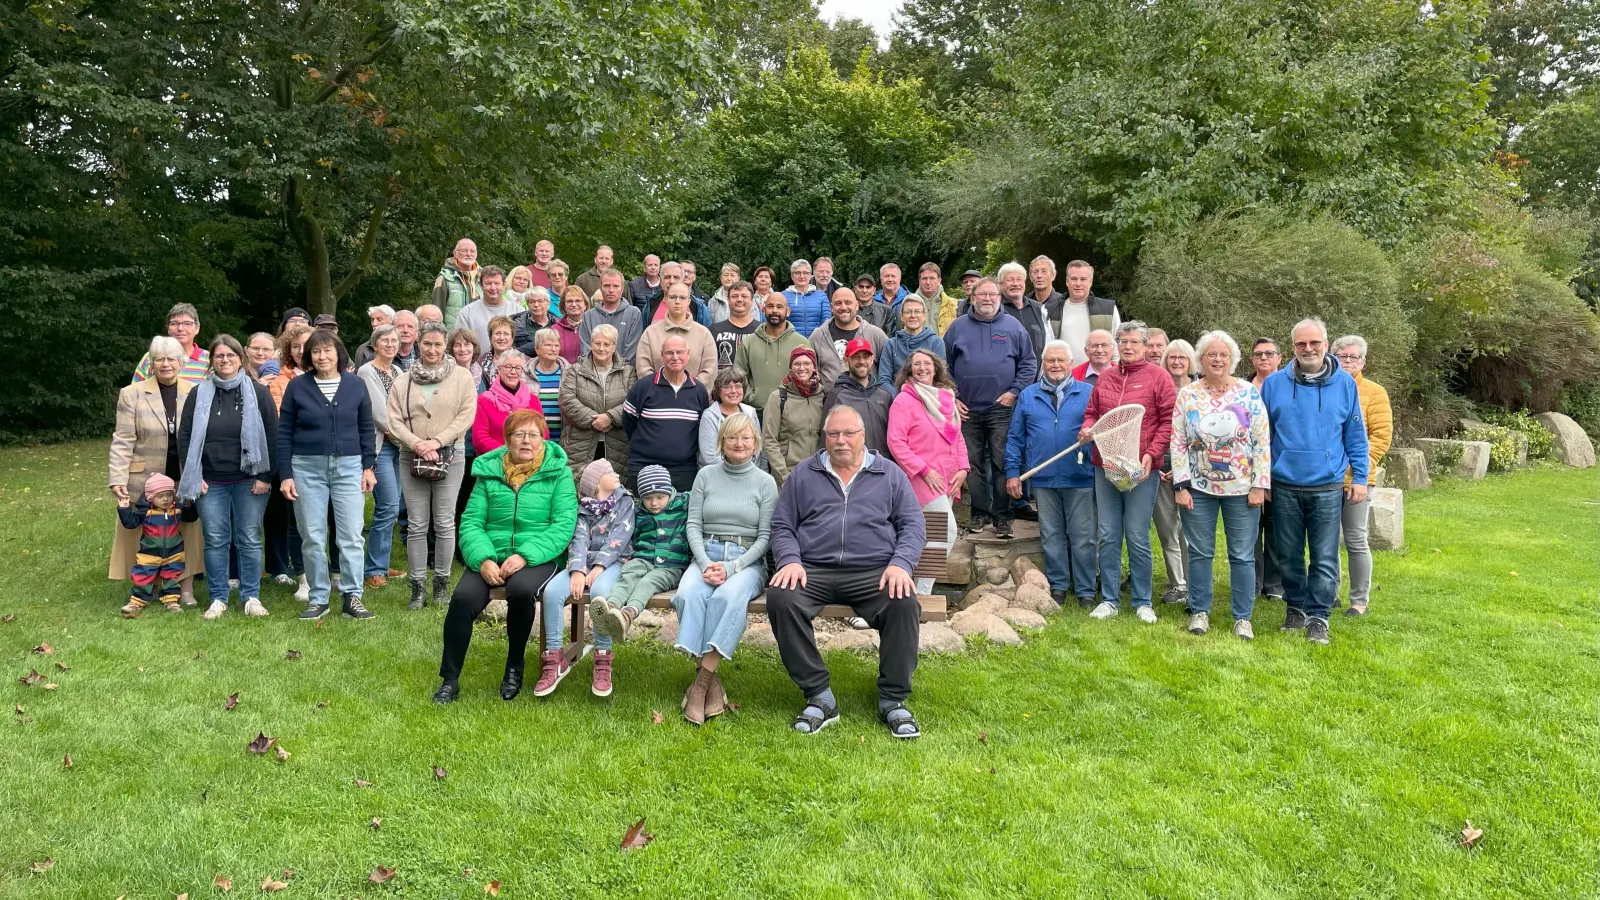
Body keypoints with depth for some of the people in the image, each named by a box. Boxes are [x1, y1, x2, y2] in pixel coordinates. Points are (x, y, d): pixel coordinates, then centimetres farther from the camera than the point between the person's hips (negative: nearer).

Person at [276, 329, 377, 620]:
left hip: (349, 467, 0)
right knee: (313, 537, 5)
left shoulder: (356, 385, 4)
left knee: (351, 536, -2)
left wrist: (369, 466, 2)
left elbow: (366, 429, 8)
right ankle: (318, 598, 14)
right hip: (307, 468, 0)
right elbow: (284, 433, 3)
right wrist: (286, 474, -2)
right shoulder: (297, 386, 1)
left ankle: (352, 596, 6)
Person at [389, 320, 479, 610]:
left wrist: (437, 441, -13)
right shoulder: (403, 382, 9)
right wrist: (417, 444, -13)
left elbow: (466, 415, -5)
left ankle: (442, 582, 13)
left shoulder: (461, 377, 3)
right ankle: (418, 586, 10)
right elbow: (395, 420, 3)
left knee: (444, 523, 2)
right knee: (416, 525, 3)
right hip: (412, 457, 2)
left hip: (450, 456, -2)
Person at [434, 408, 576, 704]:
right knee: (463, 597, -26)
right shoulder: (489, 471, 7)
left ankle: (515, 667, -7)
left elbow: (564, 524, -8)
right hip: (492, 555, 2)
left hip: (538, 557, -2)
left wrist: (525, 555, -20)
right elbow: (471, 522, 2)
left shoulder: (558, 472, 1)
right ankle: (449, 679, -7)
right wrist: (483, 559, -17)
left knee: (521, 590, -34)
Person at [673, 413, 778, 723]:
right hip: (706, 555, 2)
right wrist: (705, 563, -11)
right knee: (688, 594, -32)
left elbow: (765, 536, 0)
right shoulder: (706, 476, 11)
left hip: (748, 560, -2)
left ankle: (701, 681, -30)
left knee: (728, 596, -36)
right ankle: (711, 684, -29)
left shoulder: (765, 482, 6)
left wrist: (731, 568, -13)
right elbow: (693, 525, 7)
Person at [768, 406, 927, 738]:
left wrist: (901, 564, -9)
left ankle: (893, 700, -13)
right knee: (780, 598, -30)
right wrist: (789, 560, -7)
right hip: (813, 571, 1)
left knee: (905, 604, -31)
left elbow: (914, 525, 9)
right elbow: (782, 525, 13)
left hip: (874, 571, -1)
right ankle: (818, 696, -19)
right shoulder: (803, 474, 16)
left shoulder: (889, 474, 14)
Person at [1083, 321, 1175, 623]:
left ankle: (1142, 602, 13)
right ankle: (1109, 599, 16)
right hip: (1105, 465, 4)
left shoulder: (1157, 377, 0)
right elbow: (1091, 413, 19)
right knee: (1108, 536, 7)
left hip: (1141, 469, -4)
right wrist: (1087, 429, -3)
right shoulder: (1105, 377, 12)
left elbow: (1168, 421, -5)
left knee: (1138, 537, 0)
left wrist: (1151, 454, -16)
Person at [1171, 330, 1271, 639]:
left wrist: (1260, 485, -7)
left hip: (1241, 488, 0)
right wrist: (1181, 485, -6)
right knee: (1200, 552, 8)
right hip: (1199, 487, 1)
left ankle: (1243, 617, 14)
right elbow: (1178, 442, -1)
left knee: (1242, 555, 4)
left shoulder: (1249, 393, -1)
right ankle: (1199, 611, 20)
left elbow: (1263, 441, -2)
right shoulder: (1186, 395, 1)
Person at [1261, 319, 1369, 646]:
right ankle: (1296, 607, 27)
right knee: (1289, 555, 11)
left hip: (1328, 488, -1)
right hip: (1284, 487, 1)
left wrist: (1359, 477, 3)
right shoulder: (1274, 384, 2)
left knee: (1325, 558, 0)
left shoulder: (1344, 384, 2)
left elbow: (1356, 435, 7)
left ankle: (1318, 616, 10)